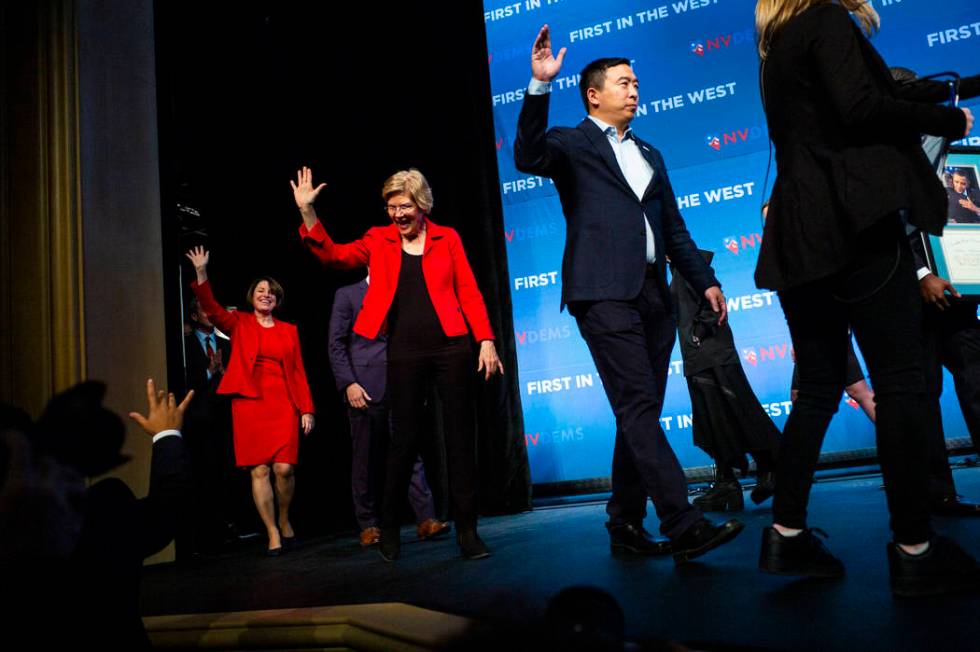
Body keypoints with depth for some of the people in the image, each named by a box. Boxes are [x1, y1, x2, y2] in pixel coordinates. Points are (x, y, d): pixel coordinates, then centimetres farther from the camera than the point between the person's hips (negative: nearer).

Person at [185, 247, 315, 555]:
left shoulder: (288, 330, 14)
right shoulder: (238, 323, 11)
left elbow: (298, 371, 10)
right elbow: (212, 308, -7)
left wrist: (307, 409, 3)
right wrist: (201, 272, -20)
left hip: (283, 404, 1)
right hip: (249, 403, -1)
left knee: (284, 468, -8)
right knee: (258, 470, -3)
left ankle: (284, 519, 19)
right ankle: (273, 534, 7)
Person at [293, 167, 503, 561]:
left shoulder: (446, 238, 6)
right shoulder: (379, 241, 10)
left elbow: (468, 292, 3)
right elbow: (333, 255, 1)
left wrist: (486, 340, -4)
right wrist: (307, 211, -9)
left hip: (451, 347, 0)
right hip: (404, 352, 0)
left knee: (460, 438, 1)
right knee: (404, 439, 4)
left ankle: (467, 531, 11)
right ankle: (389, 528, 21)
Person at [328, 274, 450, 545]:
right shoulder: (347, 295, 6)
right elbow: (336, 345, -1)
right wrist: (348, 384, -12)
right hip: (364, 389, -3)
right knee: (365, 460, 3)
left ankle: (425, 520, -7)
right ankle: (368, 525, 13)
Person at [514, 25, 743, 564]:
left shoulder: (649, 155, 26)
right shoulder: (572, 143, 7)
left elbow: (674, 227, 25)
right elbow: (528, 157, -15)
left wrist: (704, 280, 16)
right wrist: (540, 85, -22)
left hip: (652, 294, 7)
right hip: (605, 293, -7)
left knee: (640, 414, 7)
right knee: (639, 409, -12)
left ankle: (626, 525, 17)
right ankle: (684, 527, -13)